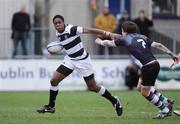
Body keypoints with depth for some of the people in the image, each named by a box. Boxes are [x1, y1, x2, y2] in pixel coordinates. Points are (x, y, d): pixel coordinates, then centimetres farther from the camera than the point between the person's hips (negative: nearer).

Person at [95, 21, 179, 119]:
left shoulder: (124, 39, 3)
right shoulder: (142, 37, 17)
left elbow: (109, 43, 18)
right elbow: (157, 45, 6)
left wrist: (100, 41, 39)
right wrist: (172, 54, 4)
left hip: (149, 66, -8)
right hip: (155, 63, 8)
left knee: (145, 92, 7)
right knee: (140, 87, 22)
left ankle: (165, 110, 12)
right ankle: (166, 101, 24)